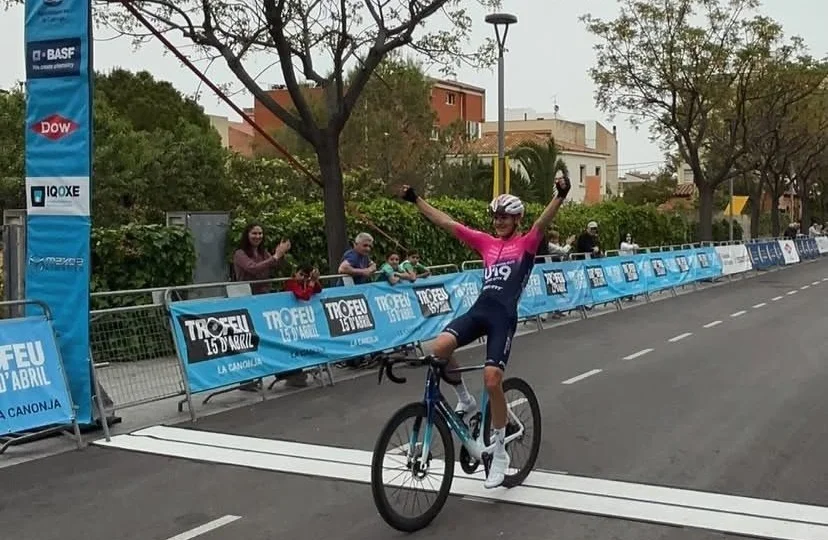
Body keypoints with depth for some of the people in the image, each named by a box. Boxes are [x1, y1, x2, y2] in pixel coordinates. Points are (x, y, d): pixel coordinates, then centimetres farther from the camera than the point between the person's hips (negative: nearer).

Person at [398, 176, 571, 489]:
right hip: (479, 309, 4)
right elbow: (446, 222, 17)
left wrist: (560, 196, -32)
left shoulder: (526, 244, 7)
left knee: (492, 381, -13)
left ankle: (500, 452, 6)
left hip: (504, 315, -4)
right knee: (439, 348, -23)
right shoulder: (486, 242, 18)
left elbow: (543, 222, -13)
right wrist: (415, 200, 13)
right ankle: (465, 401, 6)